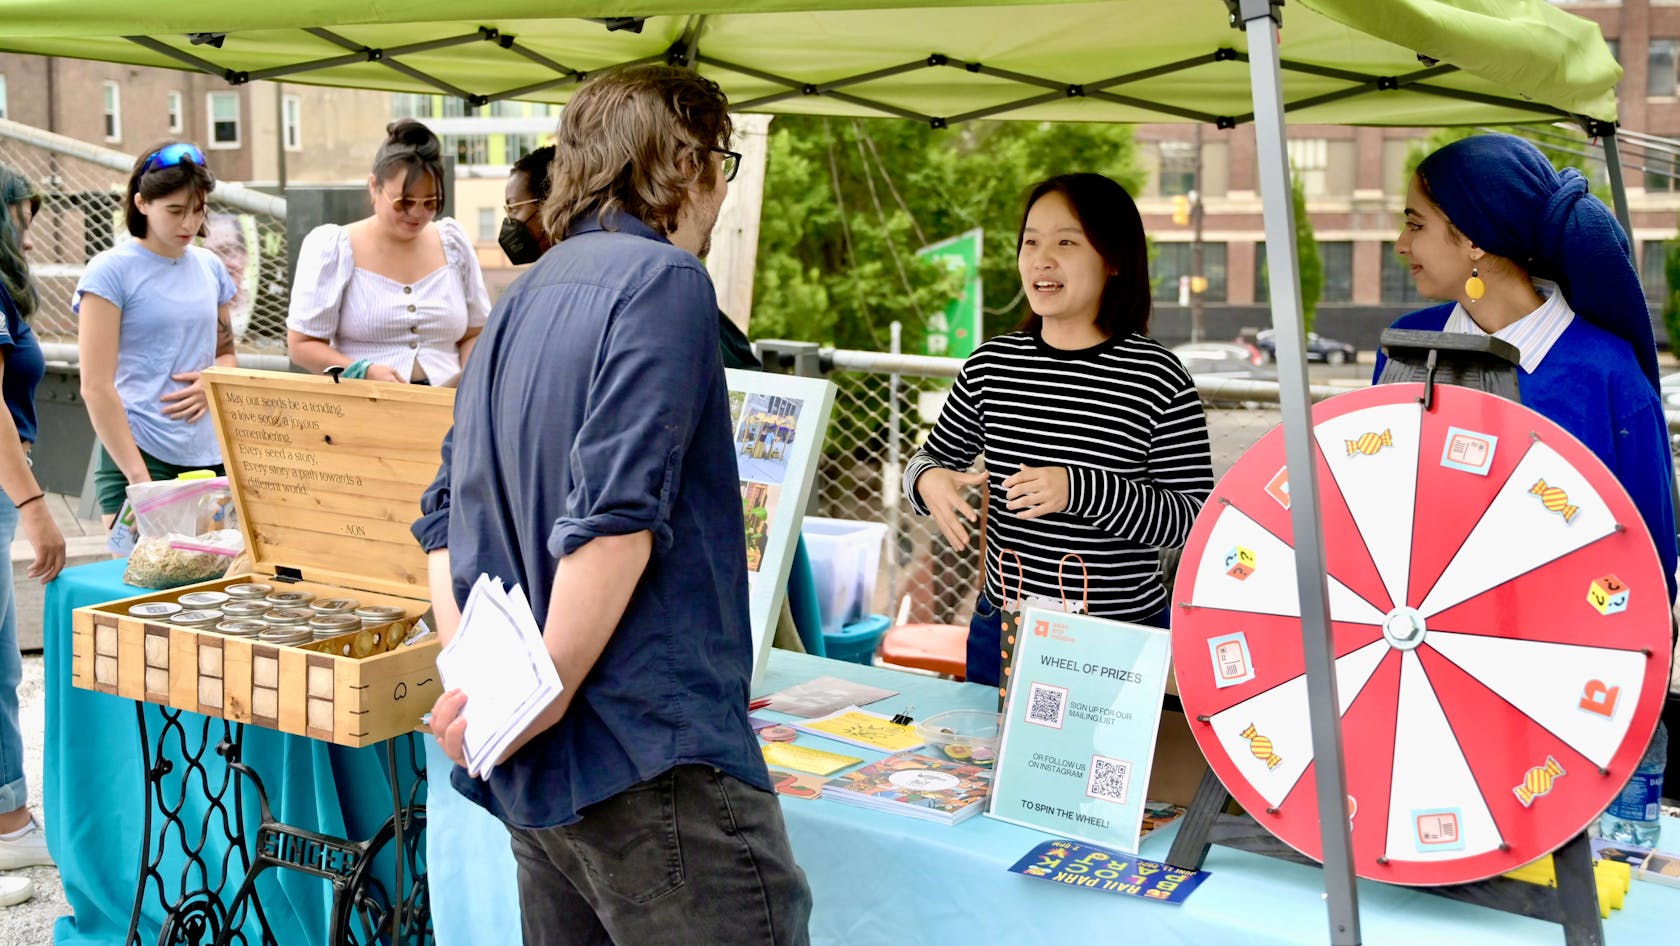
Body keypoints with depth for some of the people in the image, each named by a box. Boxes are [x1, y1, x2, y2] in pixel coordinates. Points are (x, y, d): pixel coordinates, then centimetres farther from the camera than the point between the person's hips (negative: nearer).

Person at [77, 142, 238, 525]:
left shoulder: (210, 267, 11)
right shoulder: (110, 271, -5)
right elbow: (96, 387, -9)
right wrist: (139, 476, -15)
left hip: (210, 456, 5)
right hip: (141, 453, -5)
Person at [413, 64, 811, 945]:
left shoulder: (522, 299, 17)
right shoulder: (664, 281, -9)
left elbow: (446, 515, 15)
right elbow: (616, 514, -20)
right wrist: (548, 695, -13)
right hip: (651, 756, -9)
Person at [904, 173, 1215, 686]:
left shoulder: (1157, 377, -11)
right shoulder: (990, 364, 2)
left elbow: (1193, 515, -13)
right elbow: (933, 457, 14)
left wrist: (1080, 490, -25)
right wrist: (929, 481, -9)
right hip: (1000, 628, 4)